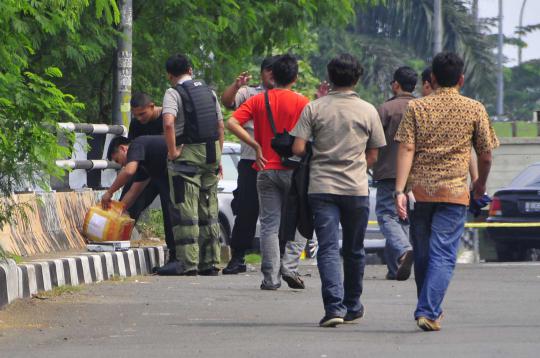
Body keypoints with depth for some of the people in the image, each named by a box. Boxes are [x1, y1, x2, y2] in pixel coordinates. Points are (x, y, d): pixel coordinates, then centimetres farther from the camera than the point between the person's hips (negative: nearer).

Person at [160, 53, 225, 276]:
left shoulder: (174, 93, -7)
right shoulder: (208, 91, 13)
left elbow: (168, 123, -24)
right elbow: (221, 126, 14)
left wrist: (172, 151, -15)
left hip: (187, 155, -6)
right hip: (211, 154, 6)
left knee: (185, 210, -4)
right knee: (209, 210, 12)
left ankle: (188, 264, -7)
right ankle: (210, 263, 14)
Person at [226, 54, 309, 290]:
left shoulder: (258, 100, 4)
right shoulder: (301, 102, -3)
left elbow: (232, 123, -7)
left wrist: (256, 146, -5)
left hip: (266, 169, 2)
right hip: (293, 169, -2)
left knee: (269, 224, 4)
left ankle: (271, 277, 0)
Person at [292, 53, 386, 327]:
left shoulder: (314, 108, 0)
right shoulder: (368, 111, 1)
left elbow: (298, 148, -6)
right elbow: (373, 156, 6)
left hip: (322, 188, -1)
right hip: (356, 188, 1)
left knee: (328, 248, -4)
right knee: (354, 250, 14)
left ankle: (334, 306, -20)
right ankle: (352, 308, 25)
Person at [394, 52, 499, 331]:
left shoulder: (416, 107, 3)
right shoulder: (474, 110, 2)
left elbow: (406, 149, -5)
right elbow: (485, 155, 5)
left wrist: (400, 190, -9)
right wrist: (481, 183, 24)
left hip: (419, 190, 2)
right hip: (454, 192, -2)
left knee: (422, 253, 15)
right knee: (443, 255, -3)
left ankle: (427, 308, 28)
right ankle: (428, 312, -15)